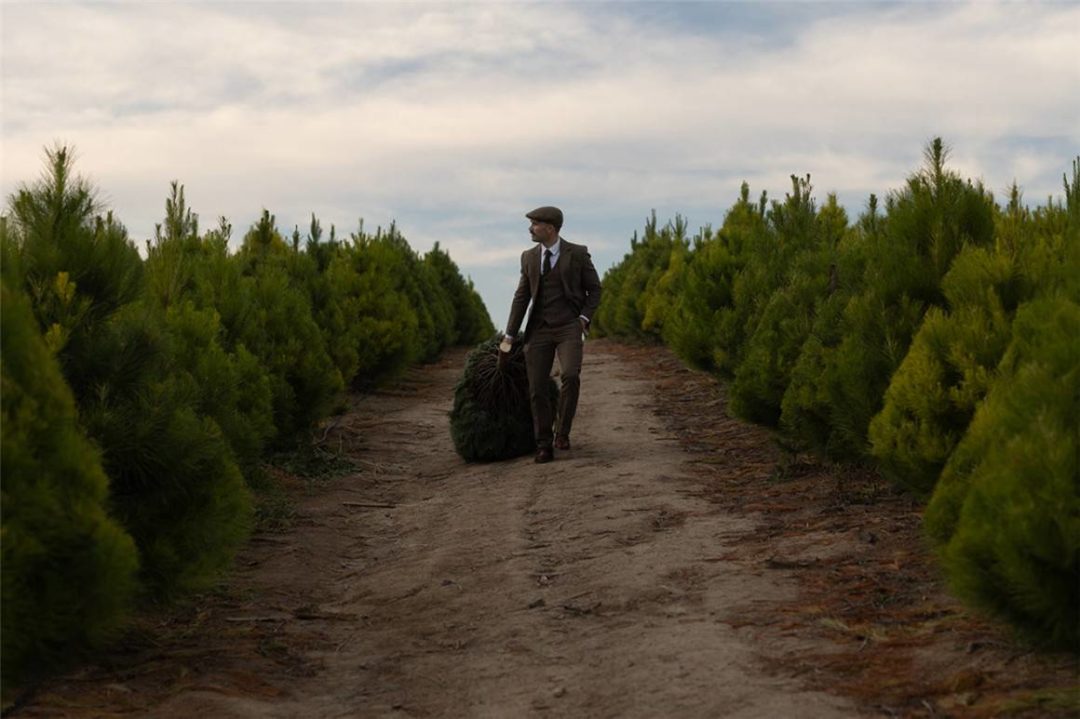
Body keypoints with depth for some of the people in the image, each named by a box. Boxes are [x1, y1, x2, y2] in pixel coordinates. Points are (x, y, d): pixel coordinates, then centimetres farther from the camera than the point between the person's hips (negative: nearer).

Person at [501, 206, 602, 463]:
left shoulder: (578, 253, -3)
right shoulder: (529, 257, 8)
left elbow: (594, 289, 4)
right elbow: (522, 297, 9)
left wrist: (584, 319, -11)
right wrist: (509, 336, 6)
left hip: (569, 328, -3)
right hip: (539, 330, 3)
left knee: (570, 376, -26)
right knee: (537, 388, -5)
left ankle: (562, 430, -6)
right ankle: (544, 445, 7)